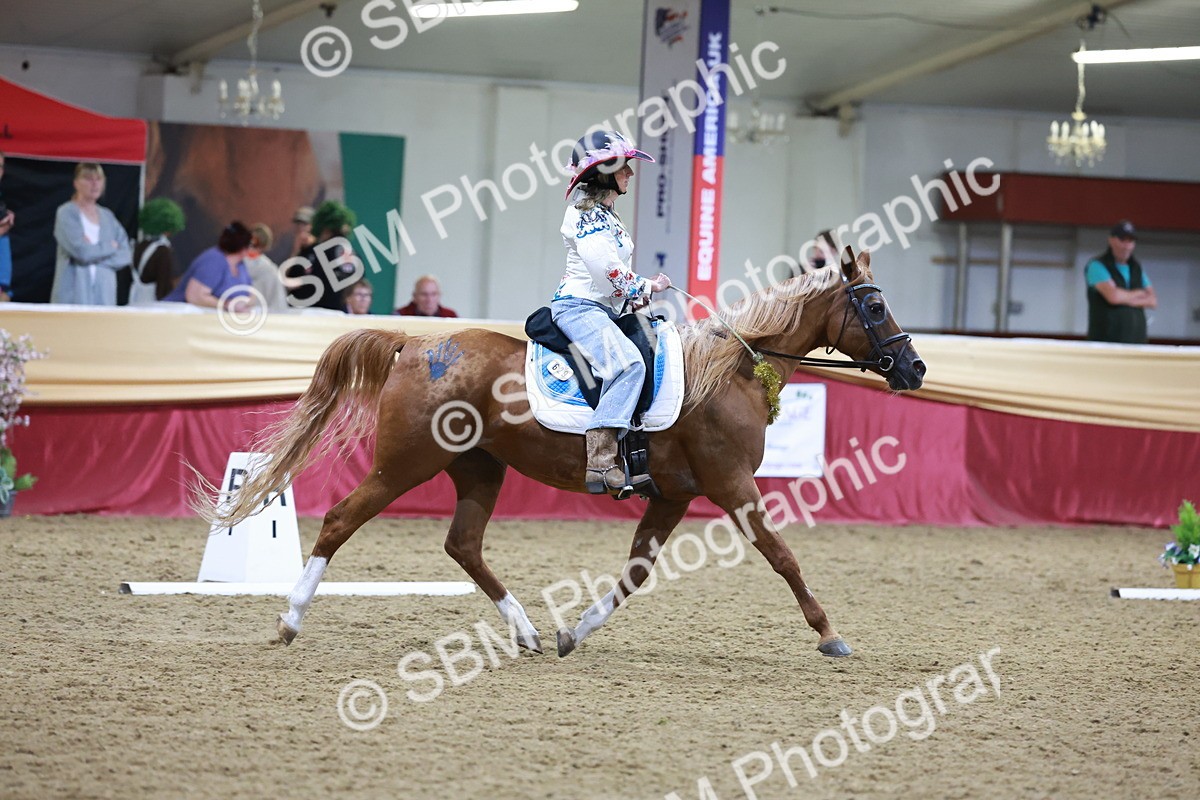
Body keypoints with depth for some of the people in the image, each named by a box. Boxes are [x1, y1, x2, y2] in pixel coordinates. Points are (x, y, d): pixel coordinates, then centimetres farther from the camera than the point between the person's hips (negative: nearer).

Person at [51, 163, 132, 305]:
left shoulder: (107, 217, 15)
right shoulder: (67, 213, -1)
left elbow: (125, 255, 6)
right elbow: (80, 251, -14)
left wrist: (94, 251, -7)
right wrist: (109, 246, 1)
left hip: (103, 297, 5)